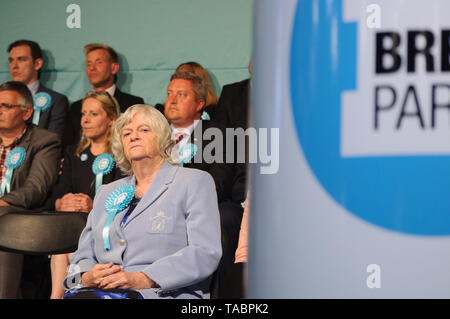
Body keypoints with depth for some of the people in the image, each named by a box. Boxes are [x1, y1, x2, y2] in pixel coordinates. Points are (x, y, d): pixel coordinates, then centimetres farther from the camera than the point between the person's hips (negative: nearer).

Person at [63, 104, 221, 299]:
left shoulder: (194, 182, 10)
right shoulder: (107, 193, 27)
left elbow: (206, 253, -5)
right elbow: (83, 255, 24)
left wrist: (145, 279, -17)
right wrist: (85, 276, -4)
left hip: (165, 293, -5)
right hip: (104, 289, 5)